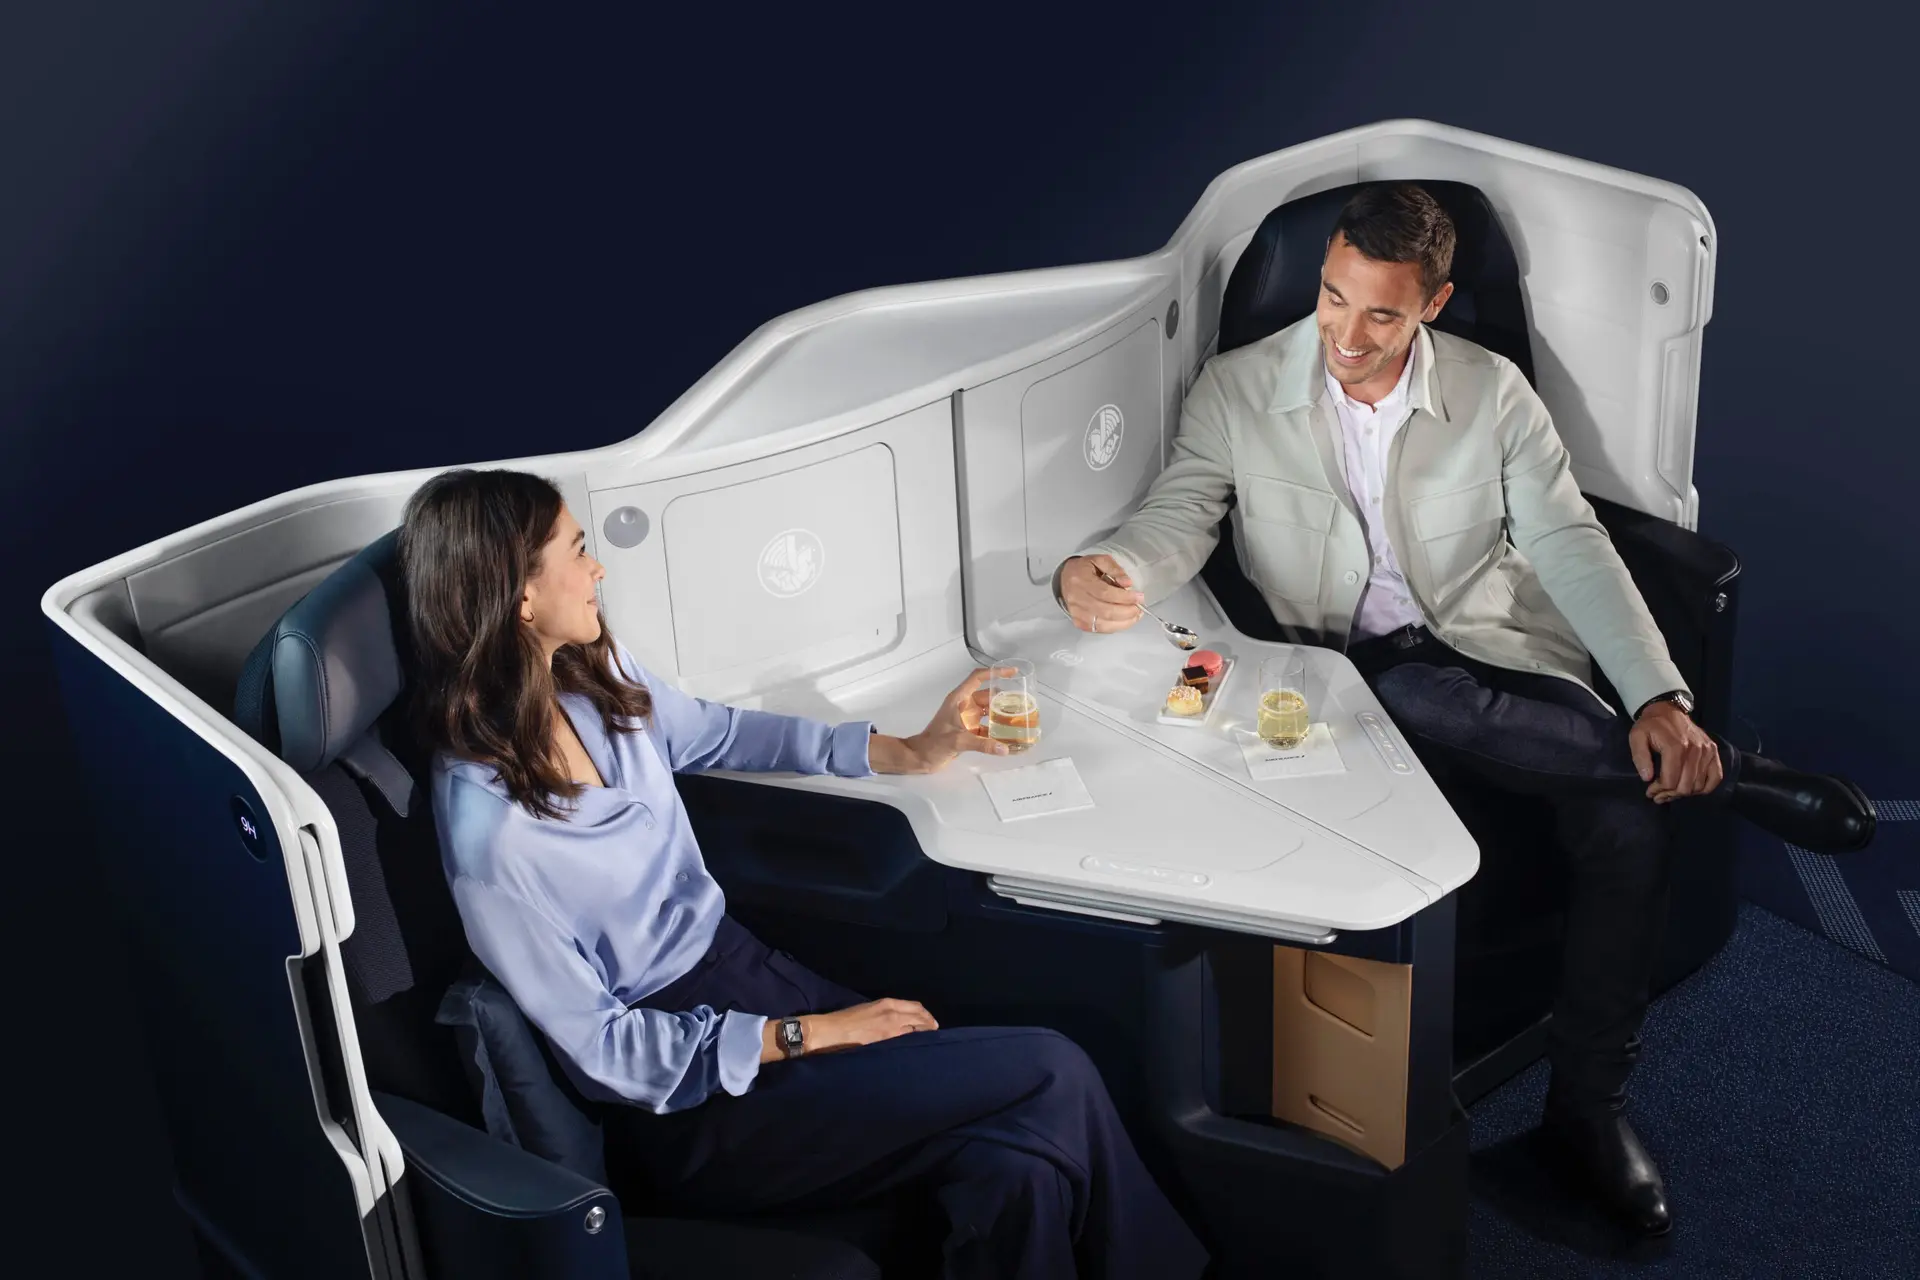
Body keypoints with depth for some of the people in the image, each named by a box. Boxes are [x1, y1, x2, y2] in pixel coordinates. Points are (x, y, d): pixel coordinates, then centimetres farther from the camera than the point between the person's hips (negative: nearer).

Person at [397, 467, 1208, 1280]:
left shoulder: (594, 673, -1)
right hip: (687, 1100, -7)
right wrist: (807, 1035, -14)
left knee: (1024, 1170, -15)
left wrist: (908, 753, 18)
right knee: (1052, 1078, -14)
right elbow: (600, 1045, -16)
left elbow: (718, 734, 20)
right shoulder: (488, 828, -23)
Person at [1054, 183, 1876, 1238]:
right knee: (1411, 696, -39)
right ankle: (1725, 775, -22)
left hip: (1493, 660, 1)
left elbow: (1570, 546, -2)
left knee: (1629, 818, -27)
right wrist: (1104, 572, -31)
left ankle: (1586, 1104, -8)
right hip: (1349, 674, -1)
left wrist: (1659, 697, -17)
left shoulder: (1492, 392, 4)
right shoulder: (1236, 389, 2)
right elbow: (1178, 519, -4)